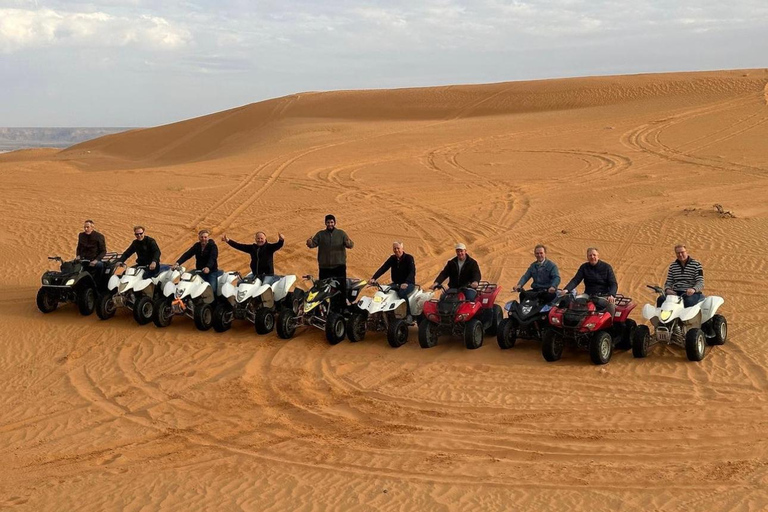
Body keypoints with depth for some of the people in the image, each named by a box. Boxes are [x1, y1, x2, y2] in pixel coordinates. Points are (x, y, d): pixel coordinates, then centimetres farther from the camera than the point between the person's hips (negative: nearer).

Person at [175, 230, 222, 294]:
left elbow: (213, 258, -23)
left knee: (212, 289, -18)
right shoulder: (197, 246, 9)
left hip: (211, 271, -4)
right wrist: (178, 263, -18)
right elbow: (187, 254, -2)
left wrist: (208, 267, -44)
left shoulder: (212, 246, -6)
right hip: (200, 271, 4)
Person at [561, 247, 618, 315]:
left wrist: (612, 295, -22)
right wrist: (566, 289, -20)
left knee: (611, 304, -36)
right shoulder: (584, 267, 11)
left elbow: (613, 284, 0)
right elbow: (575, 280, 1)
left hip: (604, 296, -2)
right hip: (588, 296, 2)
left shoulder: (606, 267, 5)